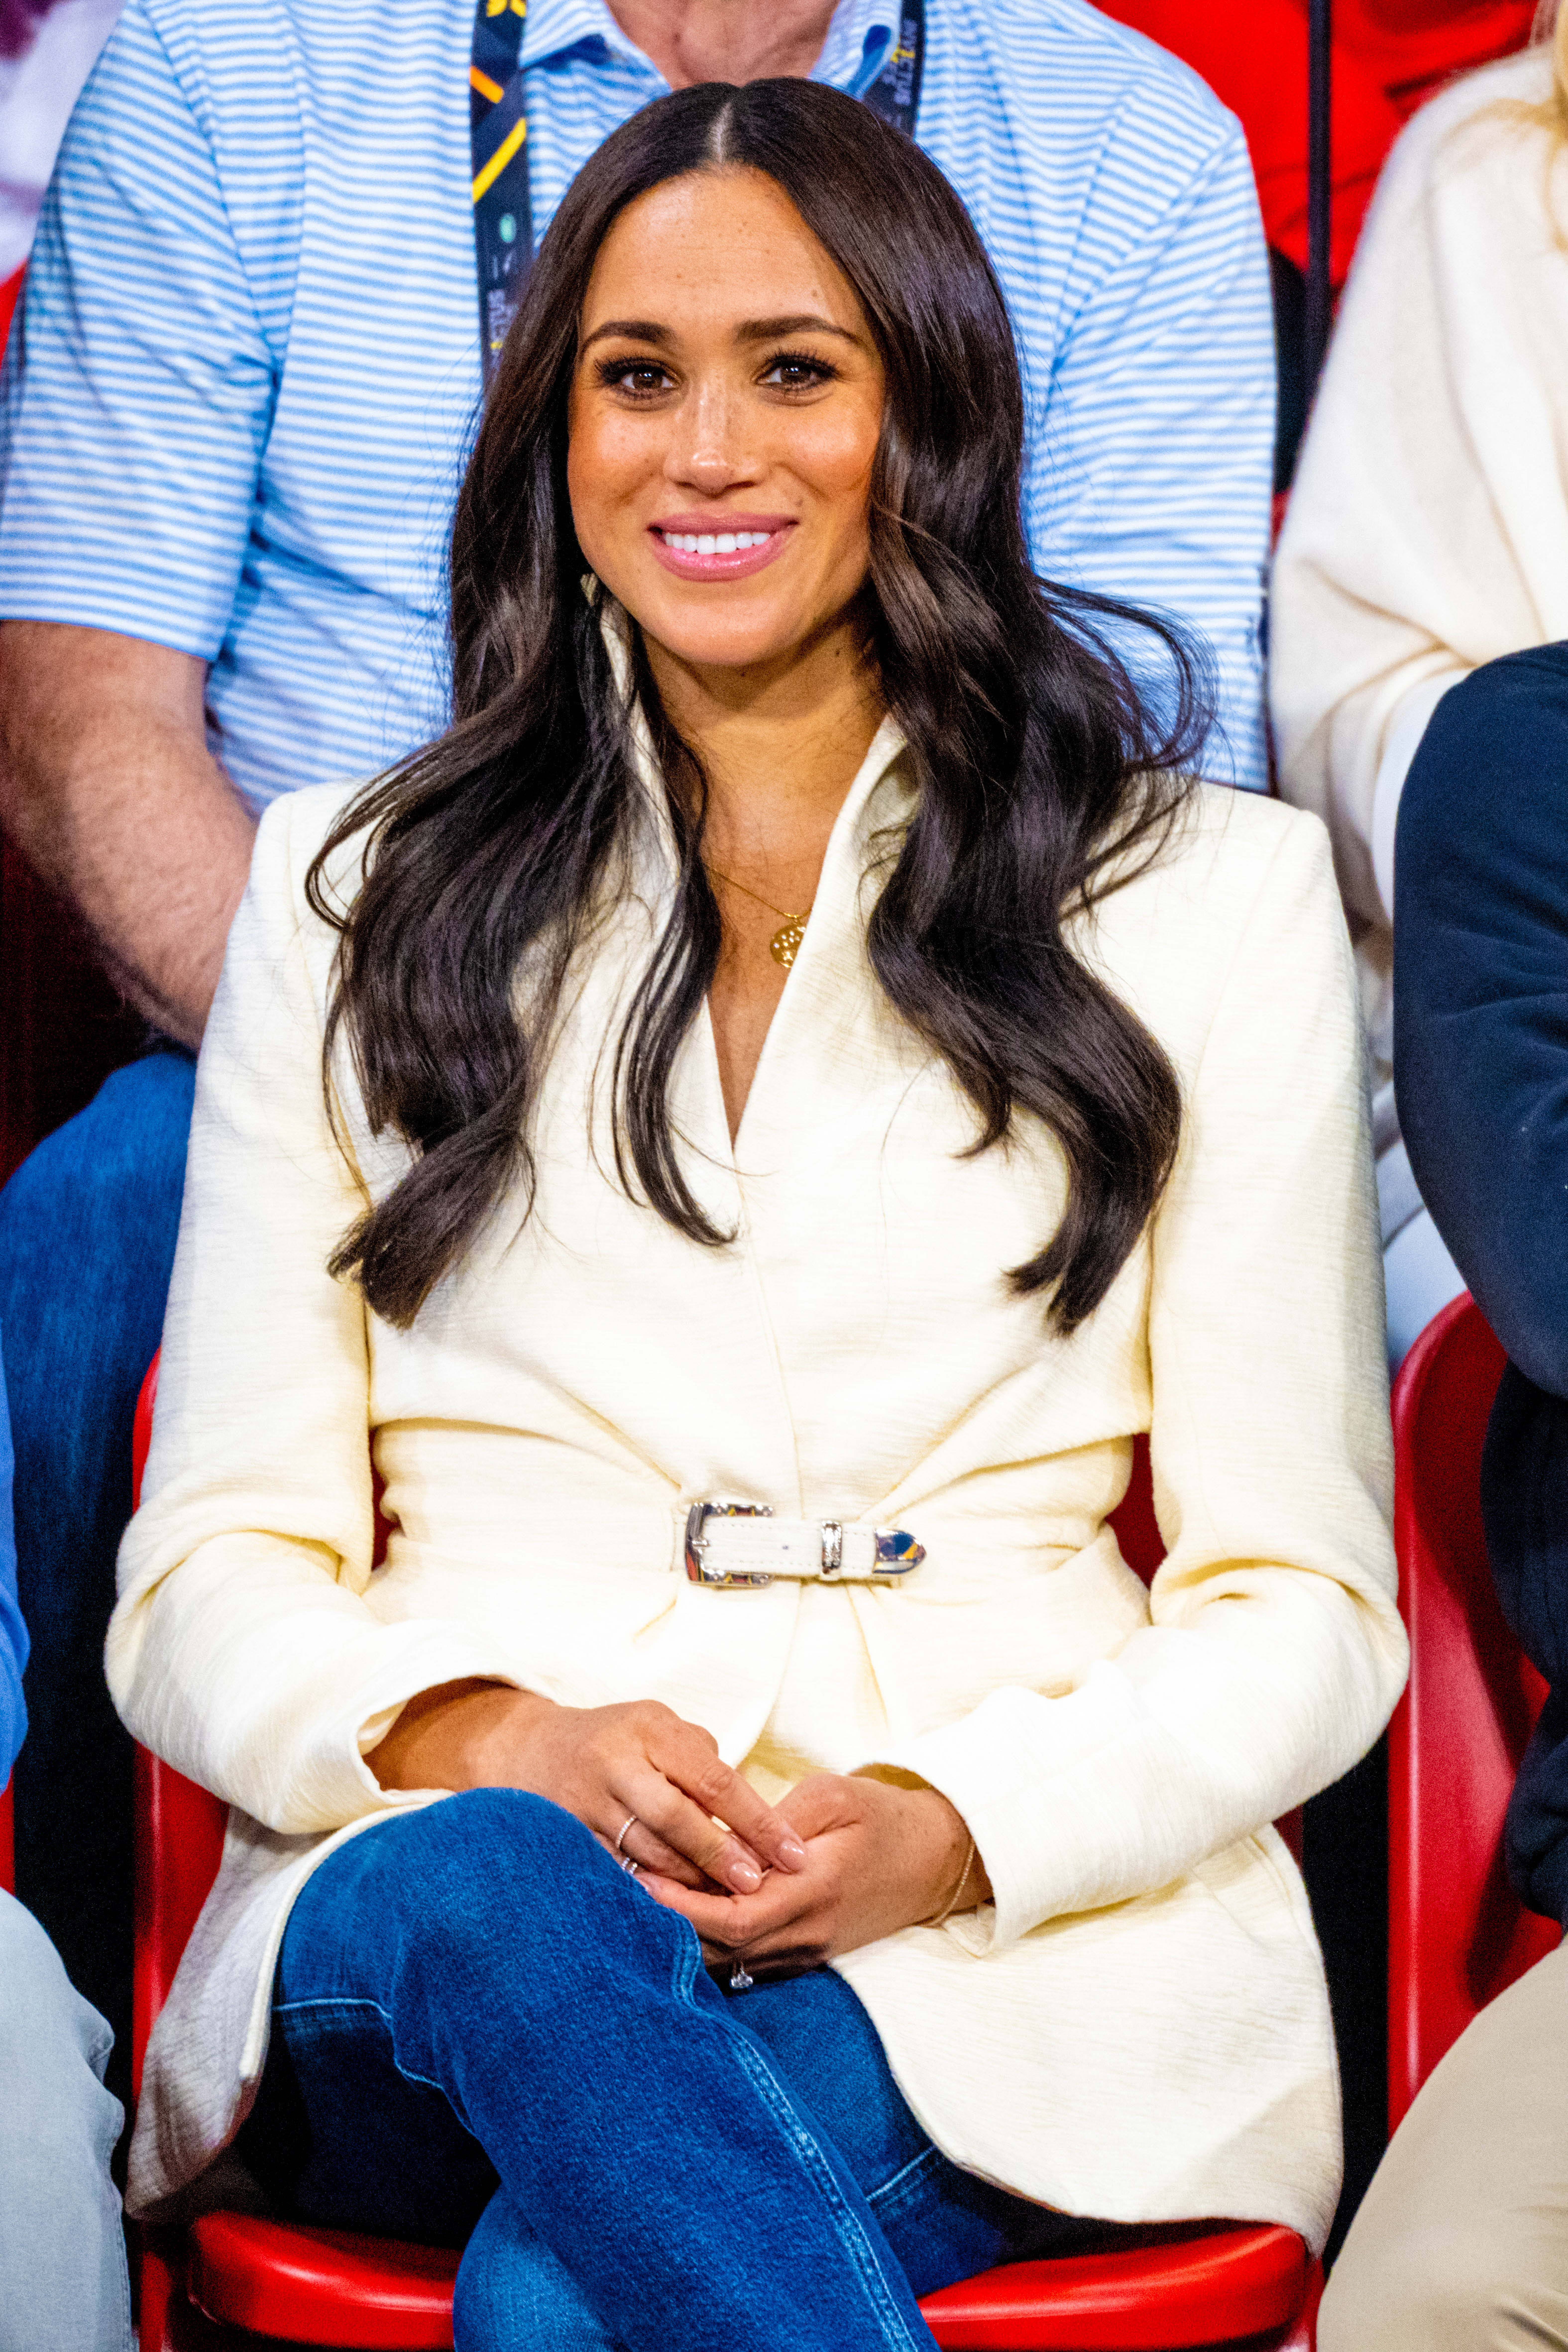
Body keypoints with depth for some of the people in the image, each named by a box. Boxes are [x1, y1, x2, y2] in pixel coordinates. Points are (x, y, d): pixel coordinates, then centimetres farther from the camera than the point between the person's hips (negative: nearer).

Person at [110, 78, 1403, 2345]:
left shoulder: (1213, 901, 13)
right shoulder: (358, 900, 16)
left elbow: (1299, 1610, 9)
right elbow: (212, 1583, 11)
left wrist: (959, 1829, -12)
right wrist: (500, 1752, -12)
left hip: (1007, 1963, -2)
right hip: (424, 1935, 2)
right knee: (483, 1901, -37)